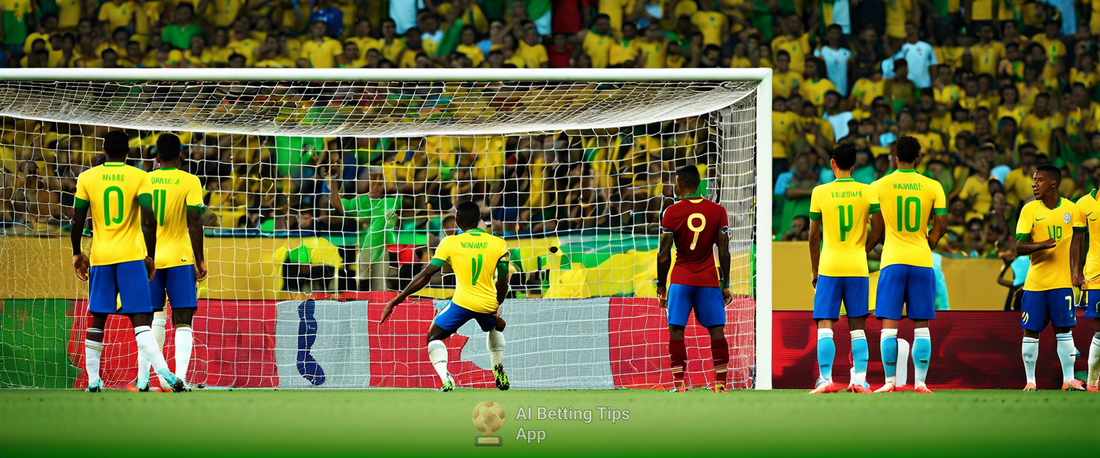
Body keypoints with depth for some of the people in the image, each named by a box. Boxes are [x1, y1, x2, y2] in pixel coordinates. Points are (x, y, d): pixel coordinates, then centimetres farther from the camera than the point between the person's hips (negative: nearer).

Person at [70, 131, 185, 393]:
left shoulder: (87, 177, 4)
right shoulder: (140, 177, -1)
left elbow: (77, 220, 4)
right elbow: (149, 220, -9)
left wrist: (77, 253, 16)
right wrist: (150, 256, -1)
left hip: (99, 257, 2)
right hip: (131, 255, -2)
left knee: (97, 320, 12)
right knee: (140, 319, -6)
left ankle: (93, 381, 10)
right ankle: (165, 374, -22)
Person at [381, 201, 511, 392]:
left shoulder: (450, 243, -4)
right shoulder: (499, 244, 1)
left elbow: (427, 274, -7)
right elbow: (502, 282, 2)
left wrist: (397, 300, -4)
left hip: (463, 303, -4)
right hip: (488, 303, 4)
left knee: (434, 337, 13)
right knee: (495, 327, 38)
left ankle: (445, 379, -12)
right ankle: (500, 374, 32)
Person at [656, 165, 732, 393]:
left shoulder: (671, 213, -7)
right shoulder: (718, 211, -1)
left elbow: (664, 255, -5)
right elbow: (724, 252, -1)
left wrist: (661, 286, 4)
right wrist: (725, 285, 7)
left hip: (681, 280, -2)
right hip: (709, 280, 2)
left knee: (676, 330, 1)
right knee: (716, 330, 5)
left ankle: (679, 385, -7)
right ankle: (720, 384, 2)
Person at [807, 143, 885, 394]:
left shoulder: (820, 192, 0)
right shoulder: (868, 191, 2)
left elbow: (814, 235, 4)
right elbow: (878, 228, -1)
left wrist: (814, 271, 13)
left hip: (829, 268, -2)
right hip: (857, 268, 2)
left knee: (825, 325, -1)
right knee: (857, 326, 6)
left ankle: (826, 380, -11)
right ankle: (860, 380, -1)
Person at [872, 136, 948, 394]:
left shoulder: (879, 186, 0)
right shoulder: (933, 187, 2)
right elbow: (941, 226, 1)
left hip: (893, 260, -1)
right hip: (922, 261, 1)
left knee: (889, 325, 1)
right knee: (921, 326, 5)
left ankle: (890, 382, -3)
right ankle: (920, 382, 1)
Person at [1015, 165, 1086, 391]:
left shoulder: (1071, 209, 2)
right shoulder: (1029, 209, 0)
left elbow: (1076, 243, 5)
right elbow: (1019, 247, -5)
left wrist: (1075, 271, -5)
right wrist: (1041, 245, -23)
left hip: (1062, 280, 0)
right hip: (1035, 281, 0)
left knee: (1064, 330, 0)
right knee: (1031, 331, 0)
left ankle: (1068, 380, 5)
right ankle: (1030, 381, 8)